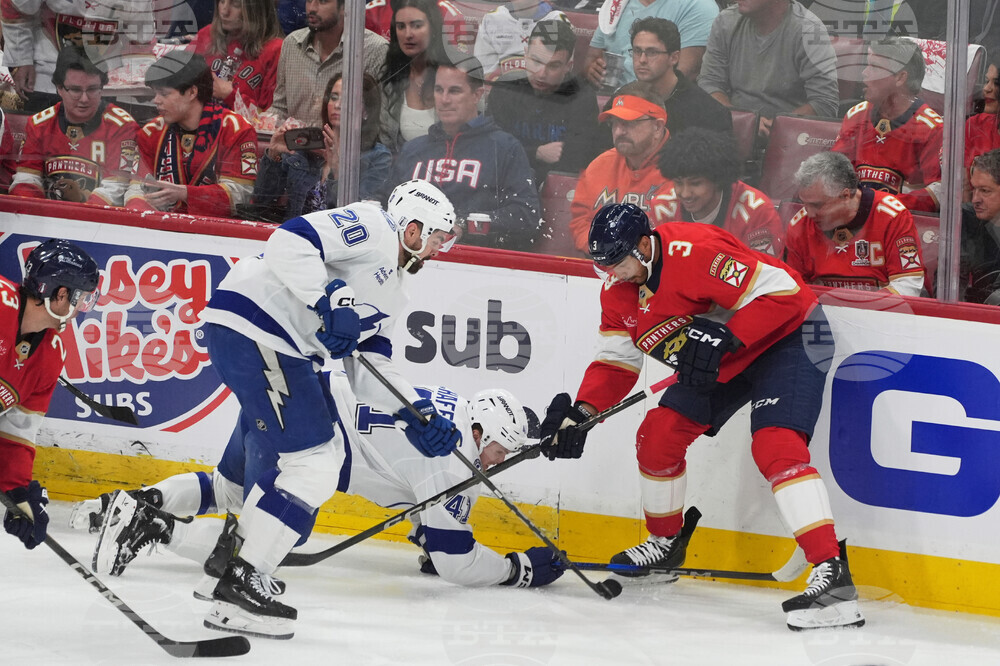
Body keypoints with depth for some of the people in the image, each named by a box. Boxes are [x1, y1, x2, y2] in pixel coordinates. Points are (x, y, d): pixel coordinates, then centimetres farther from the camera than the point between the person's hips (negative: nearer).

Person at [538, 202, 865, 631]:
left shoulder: (695, 252, -31)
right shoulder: (619, 292, -2)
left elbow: (781, 293, -30)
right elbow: (615, 362, 8)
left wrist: (722, 338, -35)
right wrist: (579, 414, -7)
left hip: (788, 335, -9)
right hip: (720, 359, 9)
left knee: (774, 446, -27)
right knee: (659, 434, 5)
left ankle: (832, 574, -36)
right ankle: (665, 543, 31)